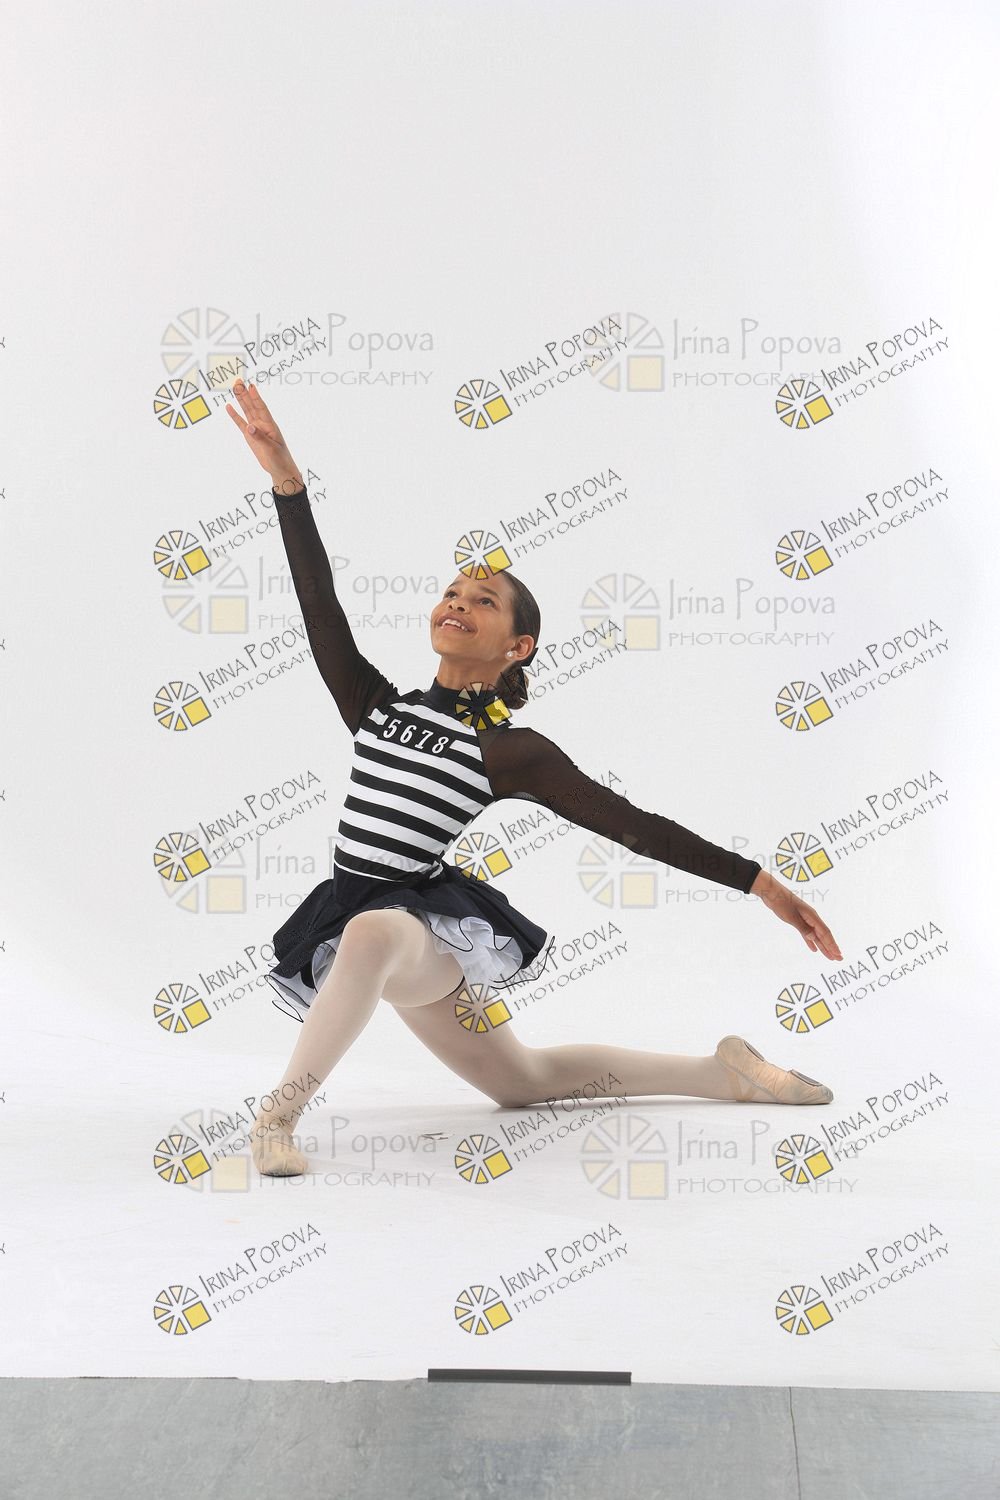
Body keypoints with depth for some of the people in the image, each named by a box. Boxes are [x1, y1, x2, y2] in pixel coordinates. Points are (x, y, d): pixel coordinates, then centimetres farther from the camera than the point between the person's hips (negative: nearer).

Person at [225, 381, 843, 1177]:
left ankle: (280, 1110, -27)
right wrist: (288, 481, -13)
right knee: (522, 1080, 18)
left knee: (374, 933, -43)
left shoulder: (512, 750, -9)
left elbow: (630, 823, -11)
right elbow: (322, 610, -7)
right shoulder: (378, 707, 3)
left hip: (428, 925, -5)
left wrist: (758, 880, -15)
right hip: (355, 919, 5)